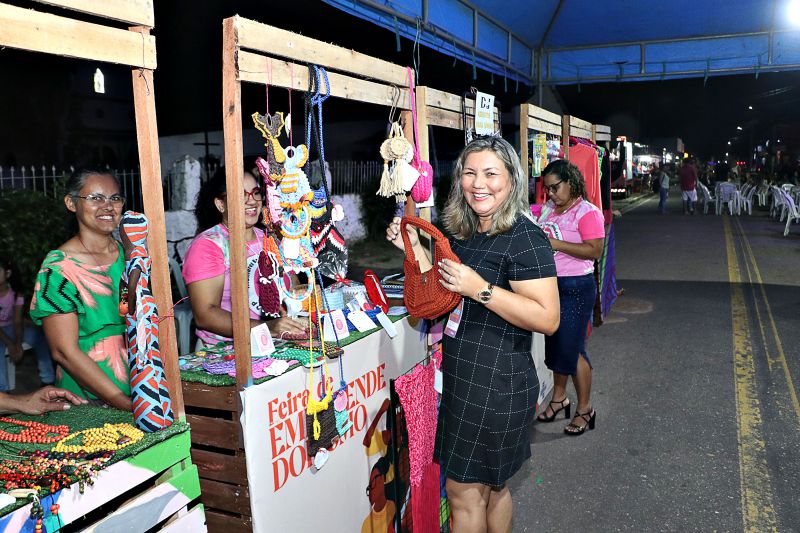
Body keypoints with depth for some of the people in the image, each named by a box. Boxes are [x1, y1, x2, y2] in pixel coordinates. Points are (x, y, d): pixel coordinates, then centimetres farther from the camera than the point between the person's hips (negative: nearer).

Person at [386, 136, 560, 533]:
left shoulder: (525, 237, -16)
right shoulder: (464, 232, 10)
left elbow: (547, 319, -23)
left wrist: (480, 288, -29)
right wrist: (414, 247, 5)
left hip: (496, 383, -8)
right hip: (464, 378, 8)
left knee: (464, 491, 6)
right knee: (492, 487, 22)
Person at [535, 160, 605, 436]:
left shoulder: (587, 212, -12)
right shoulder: (548, 209, 9)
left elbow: (595, 250, -22)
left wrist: (556, 244, -24)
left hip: (576, 288, -7)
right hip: (549, 284, 7)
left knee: (572, 348, -2)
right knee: (554, 344, 16)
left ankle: (585, 409, 14)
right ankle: (559, 397, 33)